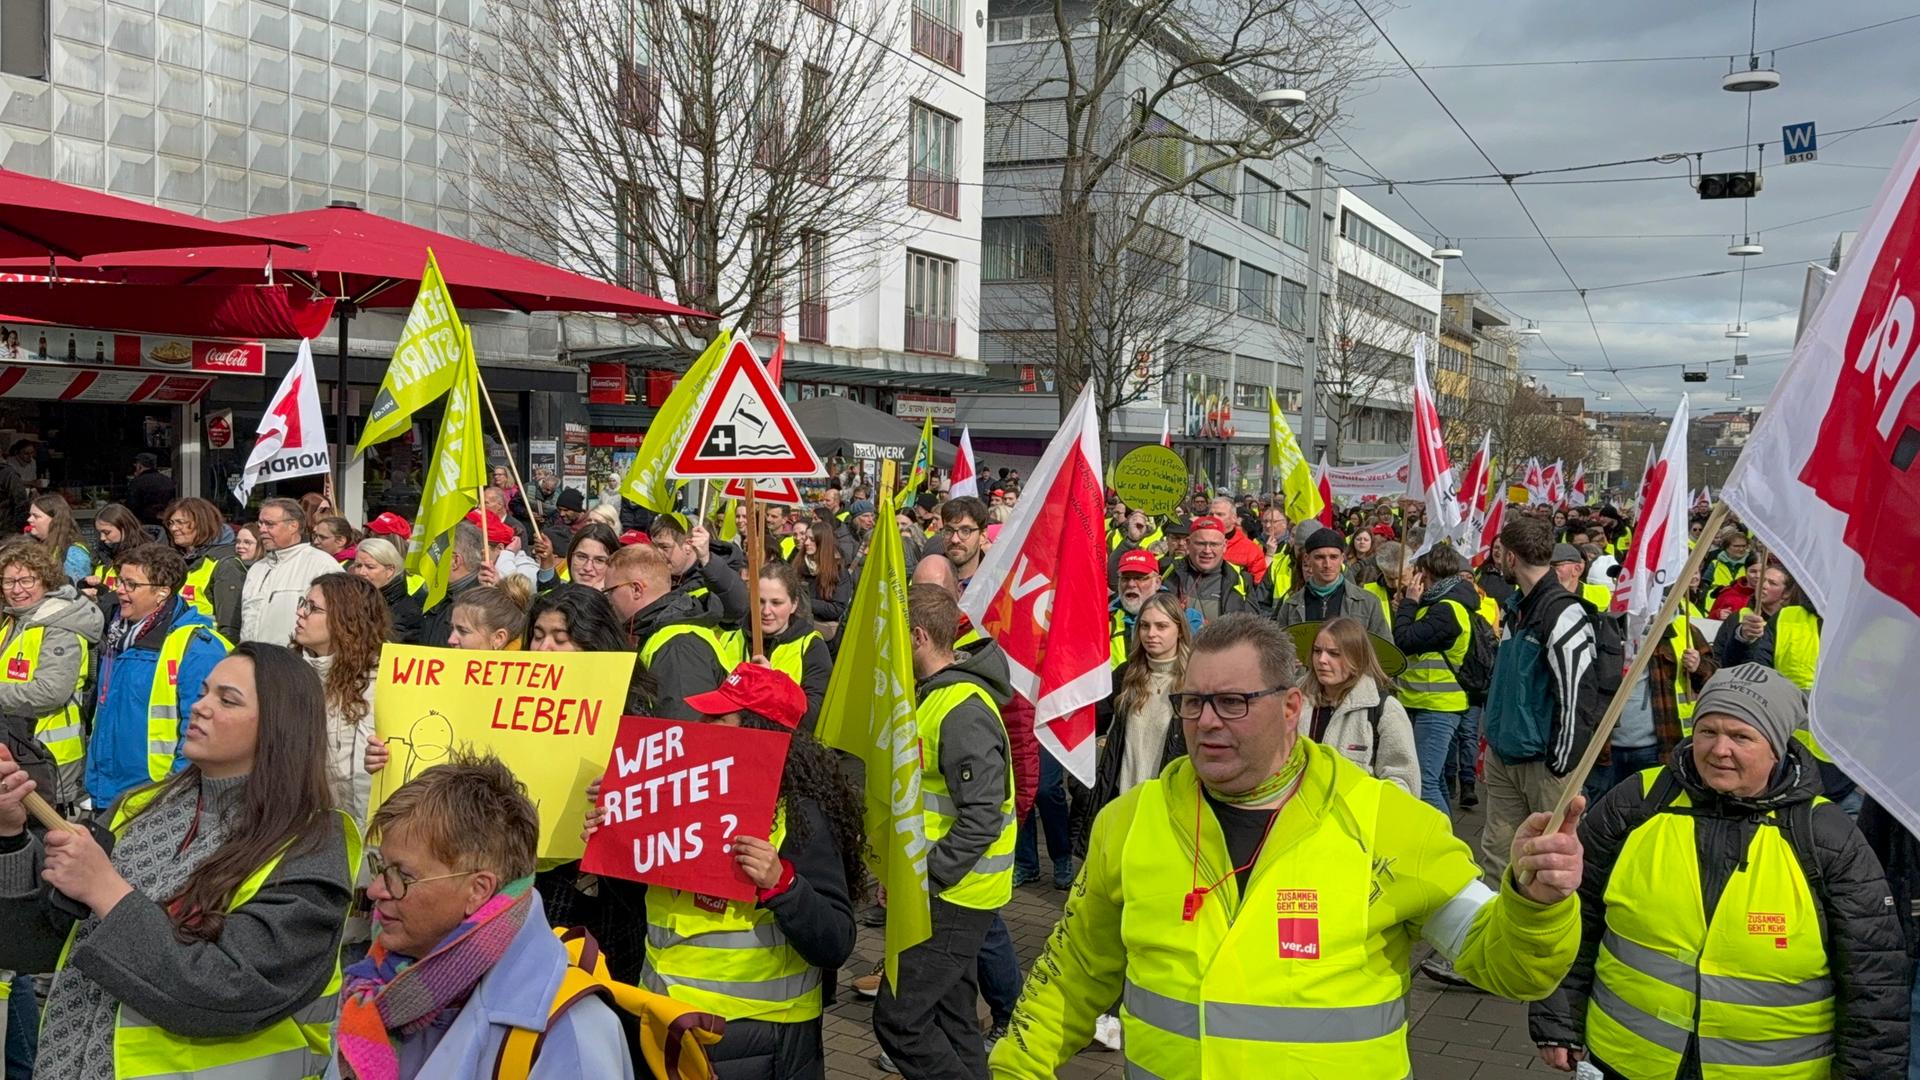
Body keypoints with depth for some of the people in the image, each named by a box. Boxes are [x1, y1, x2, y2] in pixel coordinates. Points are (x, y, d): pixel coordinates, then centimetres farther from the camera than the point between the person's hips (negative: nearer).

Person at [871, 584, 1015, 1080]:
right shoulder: (934, 694, 10)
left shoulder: (963, 710, -21)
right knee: (949, 1014, 17)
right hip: (948, 891, 10)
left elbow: (983, 816, -26)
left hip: (954, 896, -10)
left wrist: (921, 880, -22)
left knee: (897, 1018, -8)